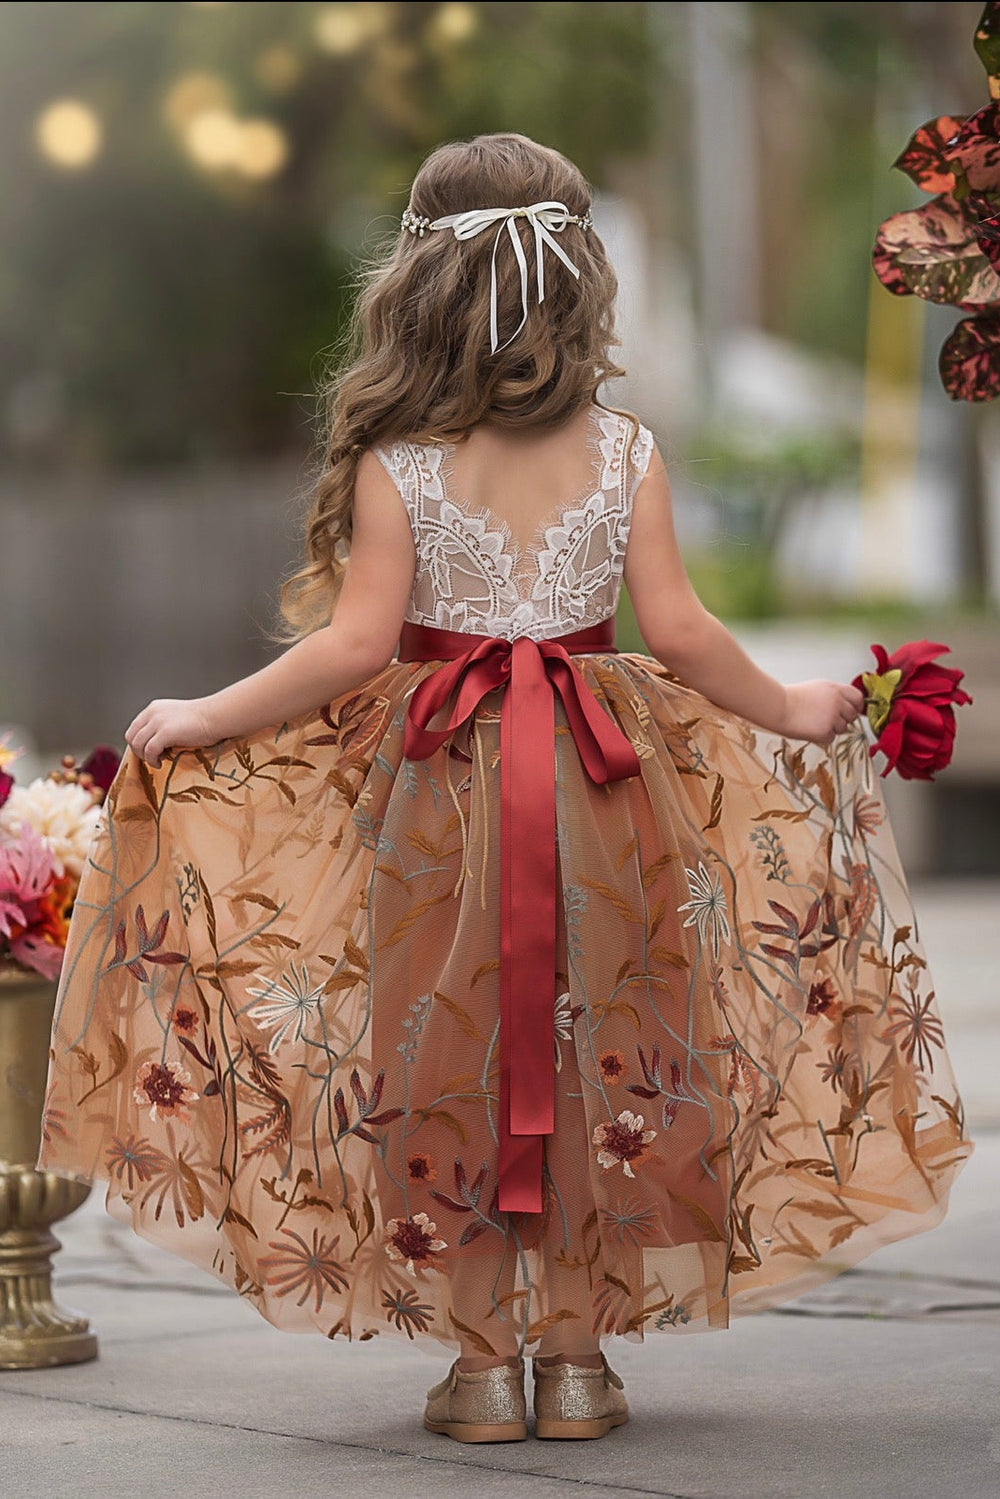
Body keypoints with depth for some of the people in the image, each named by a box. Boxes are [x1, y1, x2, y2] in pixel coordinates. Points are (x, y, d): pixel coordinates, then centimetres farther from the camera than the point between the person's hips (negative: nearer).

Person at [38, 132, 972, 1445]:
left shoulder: (395, 464, -8)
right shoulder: (624, 452, -3)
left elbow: (355, 647, -11)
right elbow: (680, 631, -4)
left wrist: (203, 720, -1)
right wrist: (789, 712, 11)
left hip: (436, 798, -1)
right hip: (599, 796, 2)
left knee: (447, 1059, 8)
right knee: (592, 1058, 10)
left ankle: (481, 1361, 11)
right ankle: (580, 1353, 16)